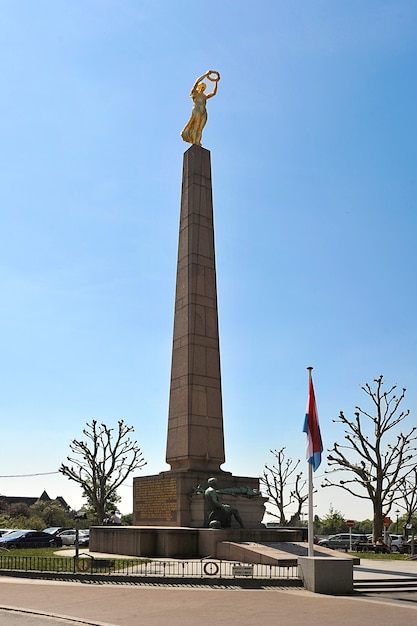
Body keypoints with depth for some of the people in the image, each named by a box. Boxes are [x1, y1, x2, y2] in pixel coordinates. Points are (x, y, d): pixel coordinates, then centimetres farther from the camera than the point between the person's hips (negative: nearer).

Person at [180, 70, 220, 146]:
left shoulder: (204, 96, 30)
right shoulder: (195, 93, 16)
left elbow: (214, 93, 26)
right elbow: (197, 81, 6)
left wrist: (216, 82, 24)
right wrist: (206, 74, 8)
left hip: (204, 113, 5)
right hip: (196, 110, -5)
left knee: (200, 128, -8)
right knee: (195, 126, -16)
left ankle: (197, 143, -18)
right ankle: (194, 143, -23)